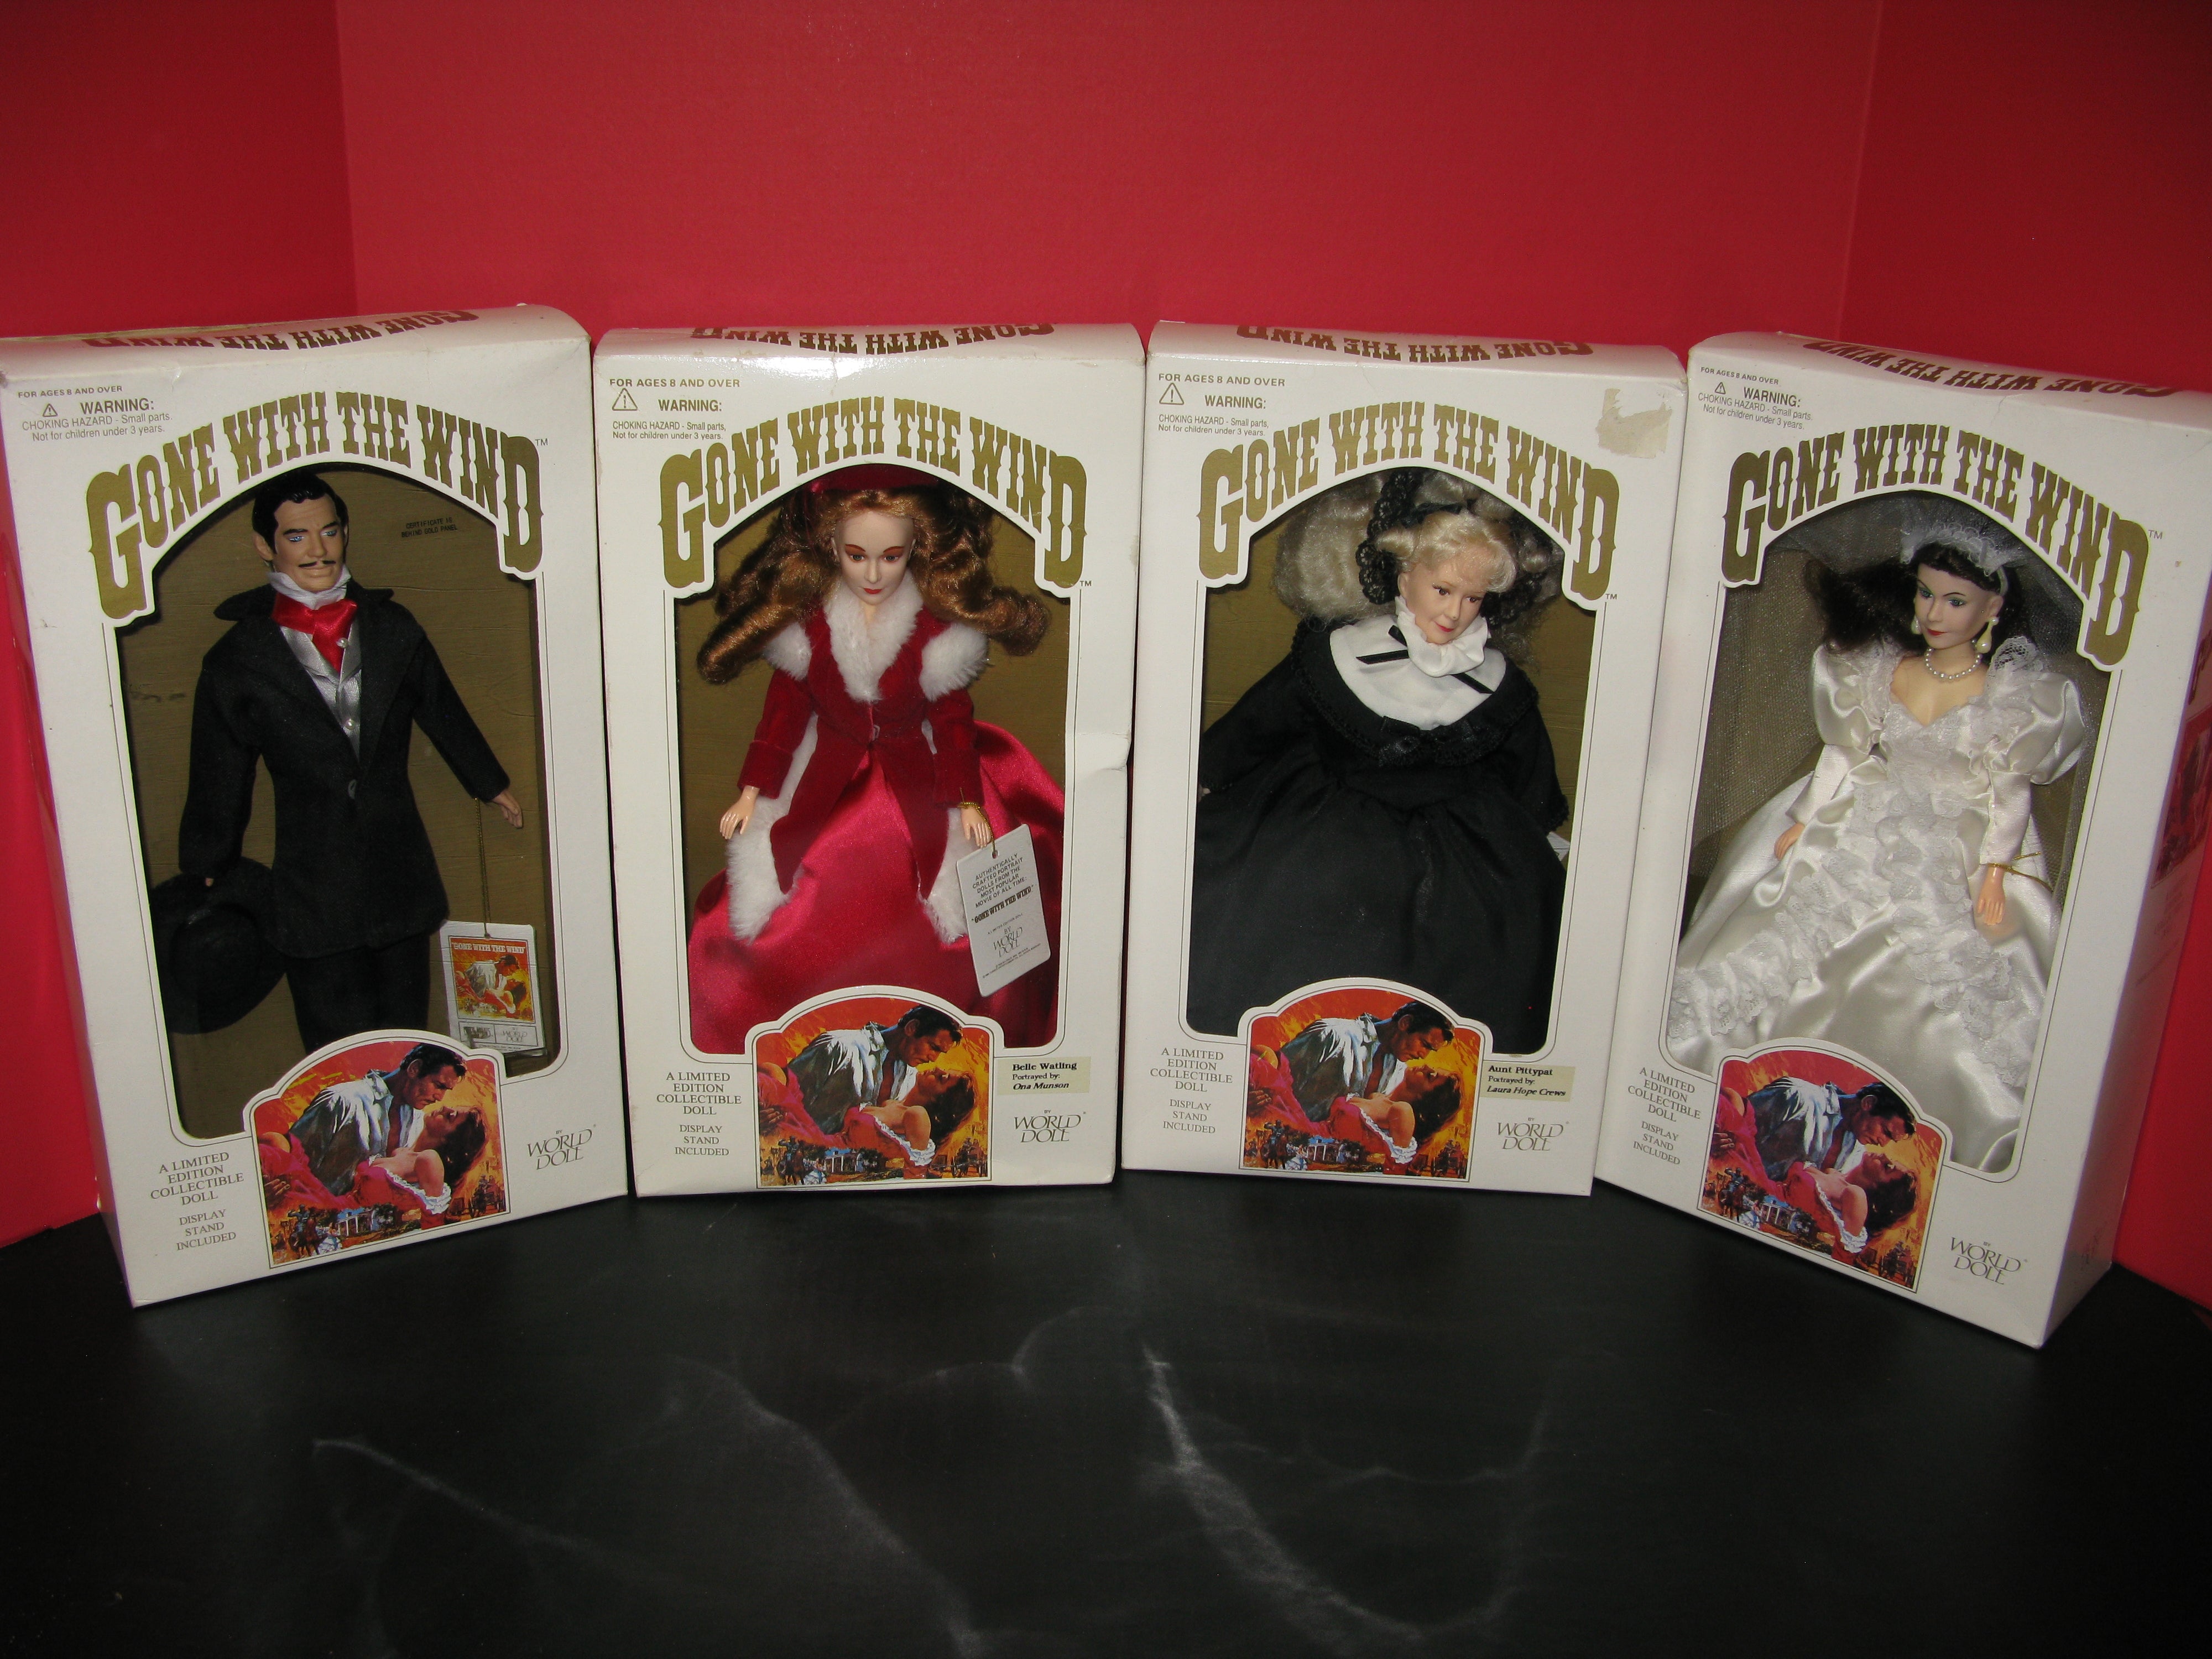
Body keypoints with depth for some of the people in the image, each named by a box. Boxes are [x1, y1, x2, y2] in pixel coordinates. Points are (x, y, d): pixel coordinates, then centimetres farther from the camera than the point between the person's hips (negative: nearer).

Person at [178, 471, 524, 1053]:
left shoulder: (392, 628, 6)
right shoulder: (238, 660, -1)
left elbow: (443, 712, 21)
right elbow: (218, 785, 7)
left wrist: (490, 785, 32)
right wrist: (206, 875, 14)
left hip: (402, 880, 3)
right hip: (311, 892, -2)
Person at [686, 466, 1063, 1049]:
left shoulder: (938, 629, -9)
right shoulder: (806, 623, -6)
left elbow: (953, 719, -1)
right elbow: (783, 712, 3)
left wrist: (968, 802, -4)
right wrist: (751, 795, 3)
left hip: (915, 782, -1)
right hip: (828, 780, 1)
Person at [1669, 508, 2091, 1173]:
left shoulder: (2019, 692, -4)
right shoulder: (1881, 667, 3)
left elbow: (2009, 792, -3)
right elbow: (1846, 753, 9)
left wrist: (1996, 873, -10)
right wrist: (1802, 823, 5)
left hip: (1954, 860, -3)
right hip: (1861, 836, 3)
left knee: (1952, 983, -15)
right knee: (1784, 944, -4)